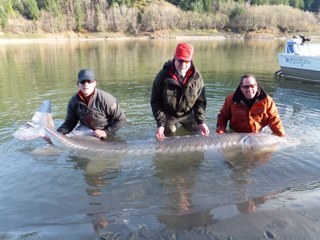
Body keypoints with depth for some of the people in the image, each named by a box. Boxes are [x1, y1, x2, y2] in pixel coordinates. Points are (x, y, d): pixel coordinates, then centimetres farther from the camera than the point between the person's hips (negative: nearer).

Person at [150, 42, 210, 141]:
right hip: (168, 115, -2)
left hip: (187, 114, 2)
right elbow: (155, 101, -15)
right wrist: (160, 124, -22)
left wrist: (201, 121, -18)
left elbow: (200, 101, -7)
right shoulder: (163, 76, -21)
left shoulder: (197, 77, -16)